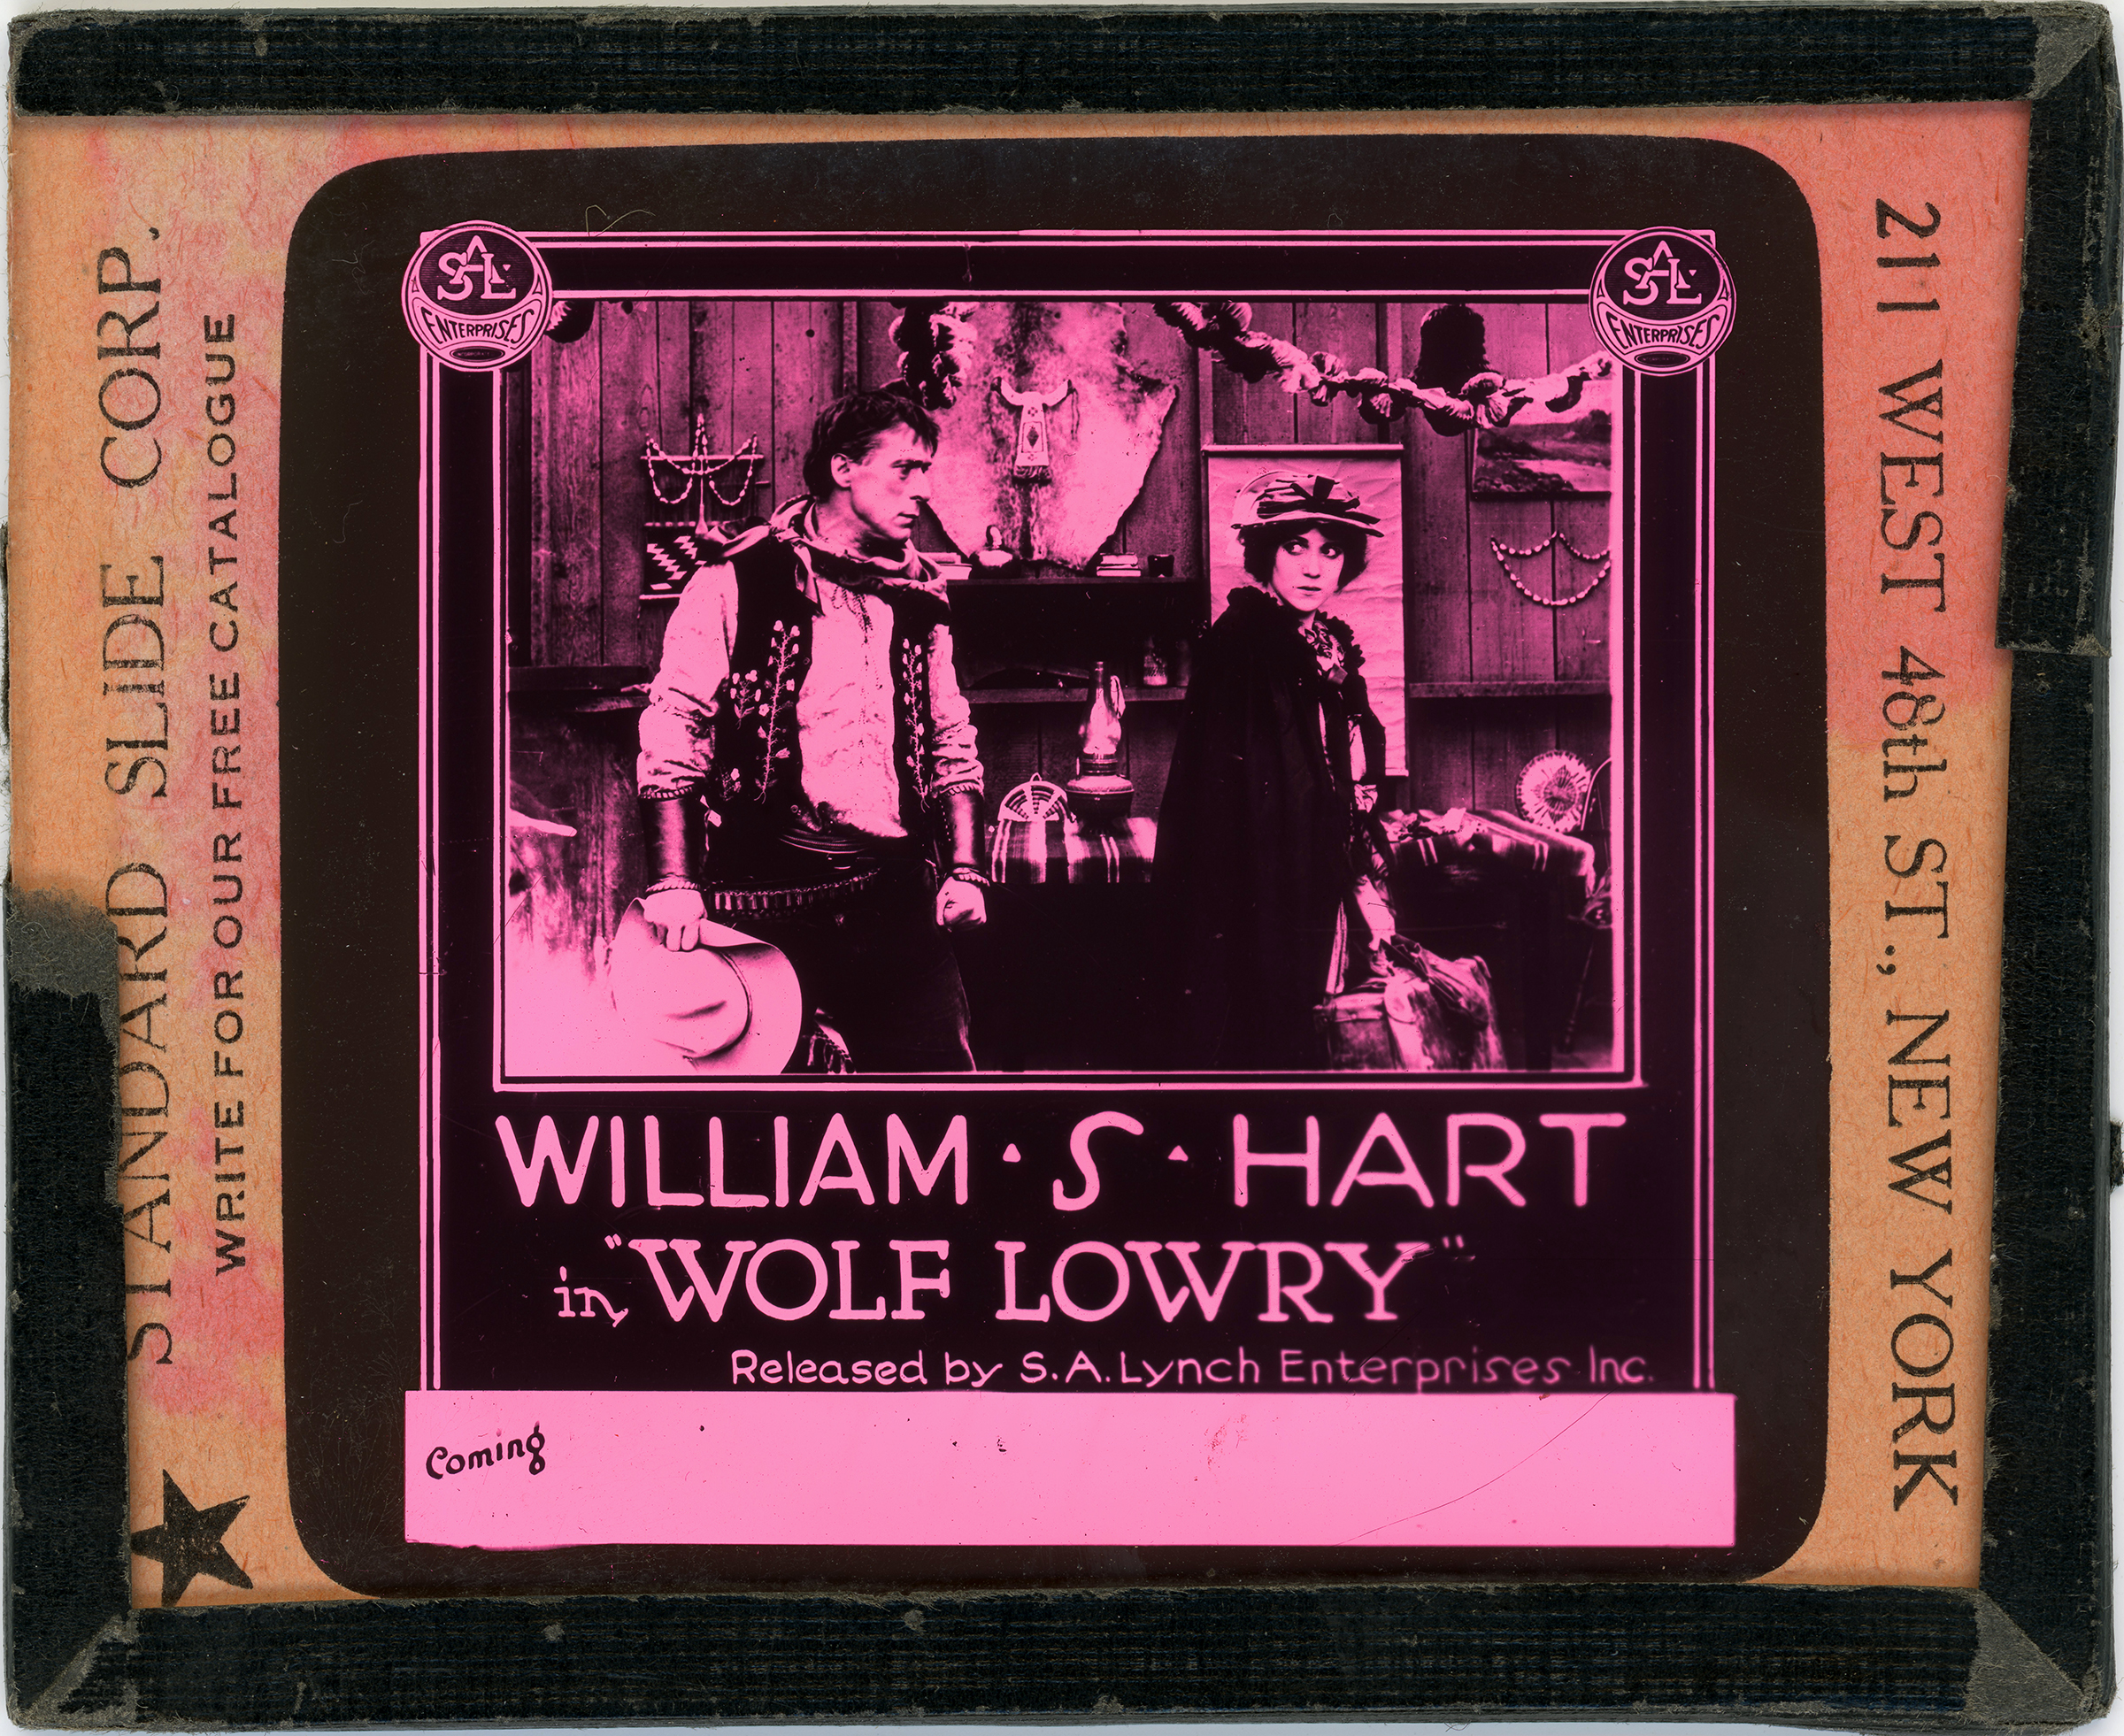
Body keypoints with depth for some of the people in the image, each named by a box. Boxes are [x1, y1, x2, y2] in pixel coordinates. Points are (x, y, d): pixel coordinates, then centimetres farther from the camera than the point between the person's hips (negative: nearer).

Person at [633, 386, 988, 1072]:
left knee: (935, 1071, -3)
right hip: (766, 897, -4)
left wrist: (965, 869, 10)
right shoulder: (736, 585, -2)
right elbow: (670, 738, -5)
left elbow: (952, 744, 21)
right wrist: (673, 884, -13)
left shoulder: (920, 599, 14)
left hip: (896, 891, 4)